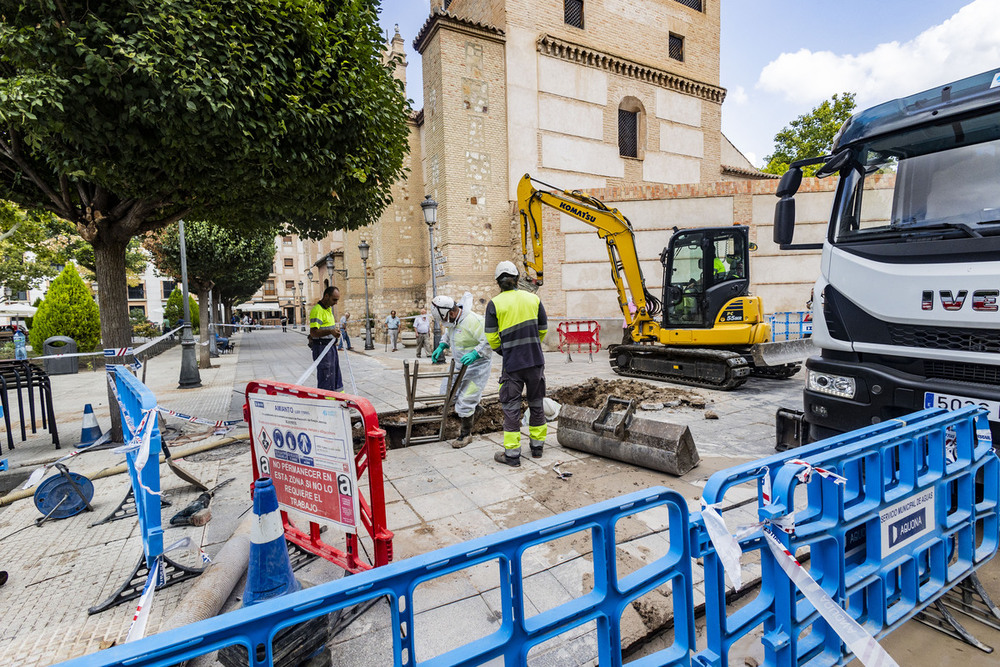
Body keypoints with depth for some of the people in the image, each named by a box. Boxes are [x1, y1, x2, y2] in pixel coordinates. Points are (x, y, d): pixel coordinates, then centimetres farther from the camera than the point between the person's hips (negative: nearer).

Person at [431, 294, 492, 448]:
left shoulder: (473, 321, -27)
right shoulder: (453, 319, 2)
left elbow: (489, 341, -28)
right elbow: (448, 334, 23)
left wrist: (475, 354, -37)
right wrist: (441, 347, 7)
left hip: (476, 366, -9)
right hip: (459, 363, 9)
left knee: (465, 401, -7)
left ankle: (466, 433, 15)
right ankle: (475, 409, 38)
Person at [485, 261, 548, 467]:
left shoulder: (494, 304, -6)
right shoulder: (533, 299, 3)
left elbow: (492, 337, -6)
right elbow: (543, 330, 8)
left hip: (512, 363, -3)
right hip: (536, 361, 4)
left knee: (511, 407, 5)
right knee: (536, 403, 17)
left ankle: (512, 454, 9)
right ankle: (537, 446, 29)